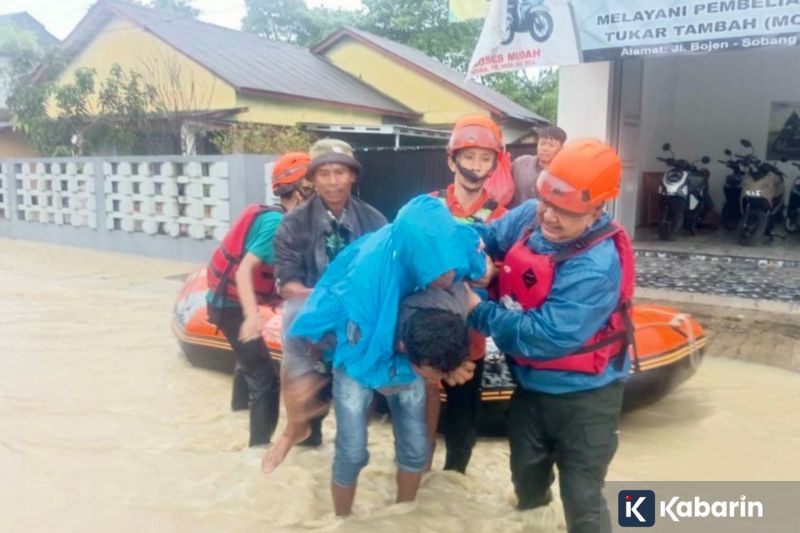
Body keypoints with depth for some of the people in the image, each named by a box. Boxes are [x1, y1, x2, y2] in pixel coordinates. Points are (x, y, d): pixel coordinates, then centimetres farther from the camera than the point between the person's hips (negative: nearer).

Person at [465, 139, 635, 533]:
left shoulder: (598, 265, -33)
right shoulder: (531, 215, -12)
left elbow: (544, 337, -34)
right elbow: (489, 236, 5)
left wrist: (477, 311, -27)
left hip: (582, 396, -7)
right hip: (532, 385, 7)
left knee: (581, 496, 7)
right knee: (526, 472, 28)